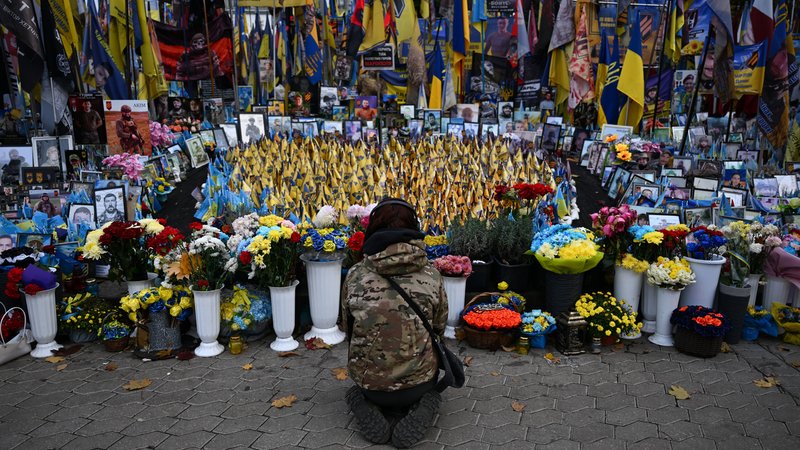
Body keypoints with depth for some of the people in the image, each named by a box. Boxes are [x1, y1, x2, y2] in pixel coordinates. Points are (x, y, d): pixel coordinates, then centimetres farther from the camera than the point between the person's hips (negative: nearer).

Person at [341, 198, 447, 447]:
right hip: (419, 381, -1)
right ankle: (419, 409, 1)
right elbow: (439, 327, 3)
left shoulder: (355, 275, -11)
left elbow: (348, 328, 2)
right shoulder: (431, 275, -11)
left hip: (369, 382, 1)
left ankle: (368, 408, 3)